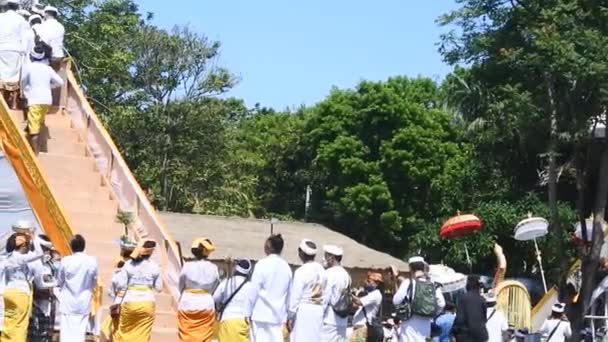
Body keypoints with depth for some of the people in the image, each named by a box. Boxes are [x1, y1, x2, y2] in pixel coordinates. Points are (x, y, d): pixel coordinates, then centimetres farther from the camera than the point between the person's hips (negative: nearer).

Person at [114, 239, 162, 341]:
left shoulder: (129, 264, -1)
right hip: (148, 303, 0)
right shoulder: (154, 266, -1)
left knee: (124, 332, 15)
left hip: (130, 303, 0)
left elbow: (121, 284, -7)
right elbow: (159, 288, 3)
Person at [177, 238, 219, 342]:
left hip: (187, 305, -1)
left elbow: (181, 287, 4)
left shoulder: (187, 266, -8)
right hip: (207, 305, 1)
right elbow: (215, 288, 4)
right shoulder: (213, 268, -4)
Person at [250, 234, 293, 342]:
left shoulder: (262, 264, -8)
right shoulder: (286, 266, 4)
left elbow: (254, 290, -7)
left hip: (261, 314, -4)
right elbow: (288, 292, 6)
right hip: (278, 314, 4)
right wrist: (287, 315, 14)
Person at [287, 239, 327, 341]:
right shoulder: (321, 270, 6)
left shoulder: (301, 271, -11)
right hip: (318, 310, 6)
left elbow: (295, 296, -10)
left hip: (303, 310, -6)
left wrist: (290, 316, -4)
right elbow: (324, 293, 5)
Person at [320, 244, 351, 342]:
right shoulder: (345, 275, 9)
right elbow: (347, 299, 12)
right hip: (342, 321, 7)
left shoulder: (330, 273, -10)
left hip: (328, 320, -7)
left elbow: (325, 298, -12)